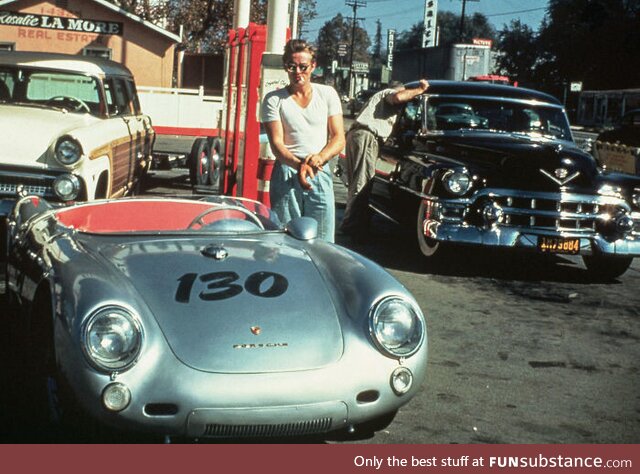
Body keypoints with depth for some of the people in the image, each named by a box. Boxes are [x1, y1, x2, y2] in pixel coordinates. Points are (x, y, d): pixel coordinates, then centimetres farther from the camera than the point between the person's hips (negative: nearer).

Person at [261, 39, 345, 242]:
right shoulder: (274, 100, 4)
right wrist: (298, 164, -25)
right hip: (286, 175, -1)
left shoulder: (327, 94, 9)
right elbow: (276, 143, -5)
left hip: (320, 175, 1)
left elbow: (339, 138, 5)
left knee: (322, 242, -1)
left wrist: (319, 157, -16)